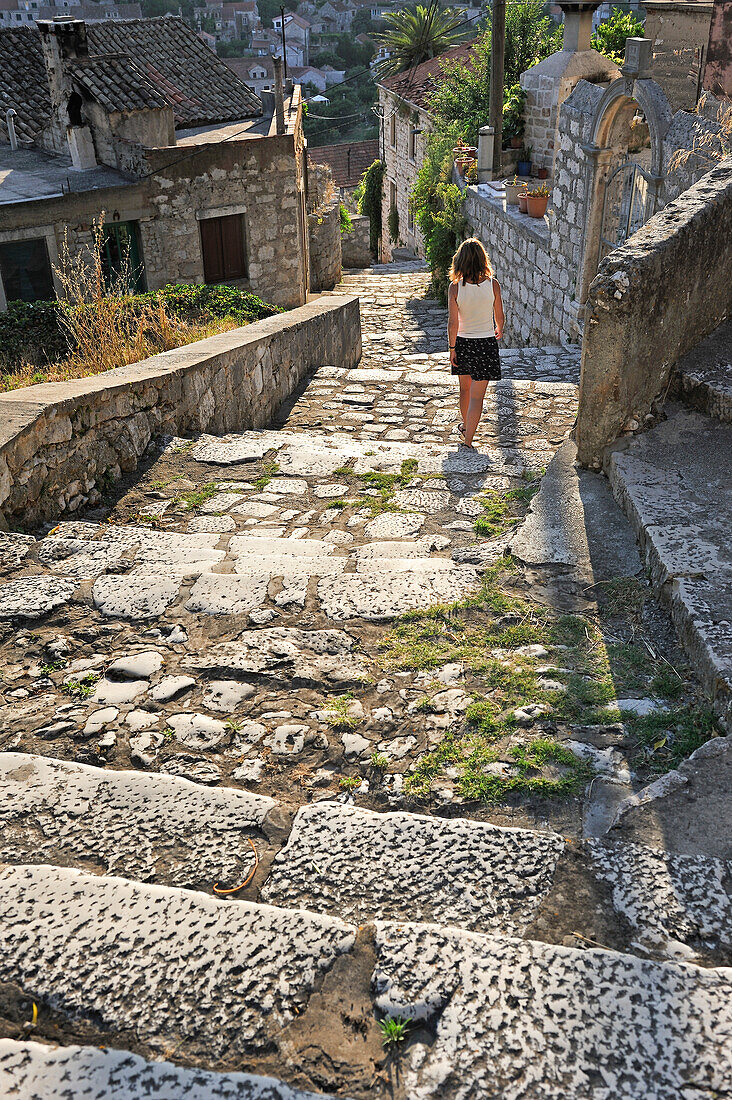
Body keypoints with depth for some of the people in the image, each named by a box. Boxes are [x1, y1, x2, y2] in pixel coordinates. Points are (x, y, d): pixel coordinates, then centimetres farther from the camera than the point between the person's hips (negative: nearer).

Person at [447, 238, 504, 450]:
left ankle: (465, 425, 43)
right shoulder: (492, 284, -10)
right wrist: (499, 330, 22)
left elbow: (452, 323, -12)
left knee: (465, 389, 23)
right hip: (486, 343, -1)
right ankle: (468, 440, -2)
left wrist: (452, 348, -1)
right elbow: (499, 316, 1)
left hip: (463, 343, 1)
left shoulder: (455, 287, -12)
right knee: (477, 396, 1)